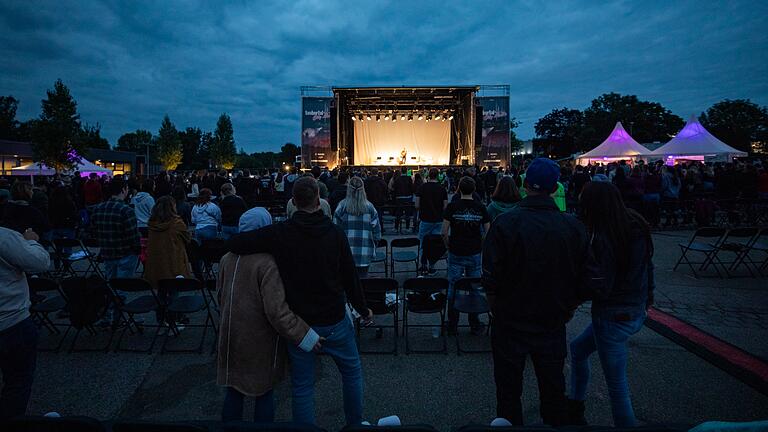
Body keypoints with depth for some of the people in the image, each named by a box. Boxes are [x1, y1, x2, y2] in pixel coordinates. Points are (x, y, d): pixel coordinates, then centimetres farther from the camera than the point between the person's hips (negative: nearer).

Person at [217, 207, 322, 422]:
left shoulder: (227, 259, -2)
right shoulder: (267, 263, -22)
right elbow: (276, 310, -26)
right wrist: (306, 336, -20)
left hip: (231, 338, 5)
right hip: (260, 341, -5)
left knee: (234, 392, 19)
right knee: (264, 393, 14)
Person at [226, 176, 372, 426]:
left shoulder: (280, 233, -14)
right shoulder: (335, 232, -11)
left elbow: (233, 244, -17)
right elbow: (350, 277, -6)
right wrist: (363, 309, 9)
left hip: (298, 323, 0)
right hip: (334, 321, 1)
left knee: (302, 386, 14)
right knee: (352, 371, 23)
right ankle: (355, 423, 36)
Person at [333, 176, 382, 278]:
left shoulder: (342, 206, -5)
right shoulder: (369, 207, -3)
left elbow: (336, 227, 0)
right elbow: (376, 229, 1)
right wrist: (374, 247, 14)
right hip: (365, 252, 1)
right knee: (363, 277, 8)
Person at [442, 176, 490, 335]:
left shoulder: (452, 207, -7)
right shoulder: (481, 208, -3)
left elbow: (444, 232, -9)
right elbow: (487, 232, -1)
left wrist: (449, 246, 7)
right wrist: (480, 246, 14)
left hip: (456, 254, -1)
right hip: (475, 253, 1)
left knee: (453, 289, 8)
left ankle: (452, 326, 16)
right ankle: (475, 325, 19)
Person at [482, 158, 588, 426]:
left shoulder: (505, 223, -17)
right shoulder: (573, 226, -9)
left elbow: (490, 278, -14)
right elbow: (581, 280, -1)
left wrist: (498, 310, 3)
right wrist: (566, 311, 14)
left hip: (510, 323, -2)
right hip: (553, 324, 3)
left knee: (509, 391, 15)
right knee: (554, 390, 21)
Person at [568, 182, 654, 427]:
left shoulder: (603, 239, -24)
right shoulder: (637, 227, 0)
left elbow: (600, 289, -23)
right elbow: (647, 267, 11)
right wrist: (647, 297, 24)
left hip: (613, 317, -9)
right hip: (637, 312, 9)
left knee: (617, 387, 7)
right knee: (578, 348, 26)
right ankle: (575, 409, 39)